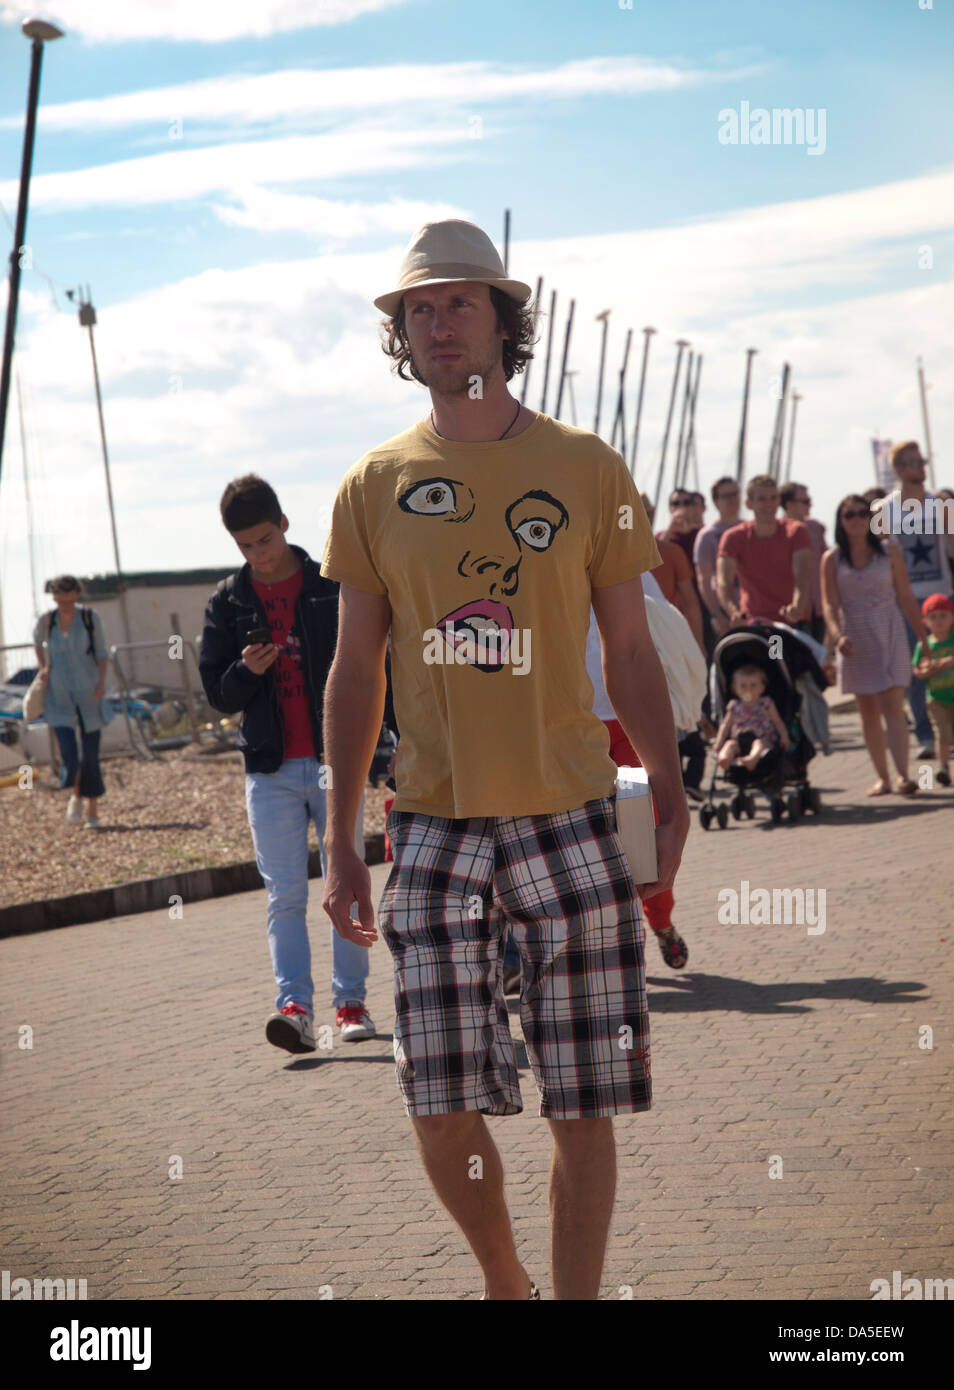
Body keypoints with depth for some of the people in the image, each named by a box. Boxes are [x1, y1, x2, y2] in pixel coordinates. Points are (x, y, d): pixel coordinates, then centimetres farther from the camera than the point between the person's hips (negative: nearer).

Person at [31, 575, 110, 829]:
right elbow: (38, 641, 18)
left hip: (89, 693, 0)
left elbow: (101, 652, 2)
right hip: (60, 696, 0)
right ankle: (75, 796, 19)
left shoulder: (90, 617, -8)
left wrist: (102, 682, -11)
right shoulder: (46, 621, -5)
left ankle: (92, 812, 15)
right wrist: (43, 667, 6)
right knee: (68, 753, -11)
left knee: (90, 755, 1)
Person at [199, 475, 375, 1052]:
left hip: (335, 760, -1)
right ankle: (295, 1005, -9)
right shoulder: (229, 602, 8)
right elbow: (218, 694, 9)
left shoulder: (333, 586, 2)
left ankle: (352, 1000, 10)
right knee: (285, 896, -4)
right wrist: (246, 672, -12)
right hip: (270, 771, 2)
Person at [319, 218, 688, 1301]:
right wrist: (339, 844, 7)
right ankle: (502, 1283, 24)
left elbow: (630, 654, 8)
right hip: (434, 833, 1)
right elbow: (355, 673, 11)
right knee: (442, 1112, -2)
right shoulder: (374, 488, 7)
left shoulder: (588, 470, 5)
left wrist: (669, 794, -4)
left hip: (570, 824, -1)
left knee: (583, 1109, -1)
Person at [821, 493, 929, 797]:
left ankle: (903, 775, -21)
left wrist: (924, 637, 3)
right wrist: (837, 635, -23)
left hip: (889, 634, -1)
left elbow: (905, 597, 5)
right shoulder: (832, 559, 2)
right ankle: (882, 777, 12)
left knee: (893, 706, -12)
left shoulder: (889, 550, 3)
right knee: (868, 710, 5)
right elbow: (830, 603, -4)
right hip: (855, 639, 1)